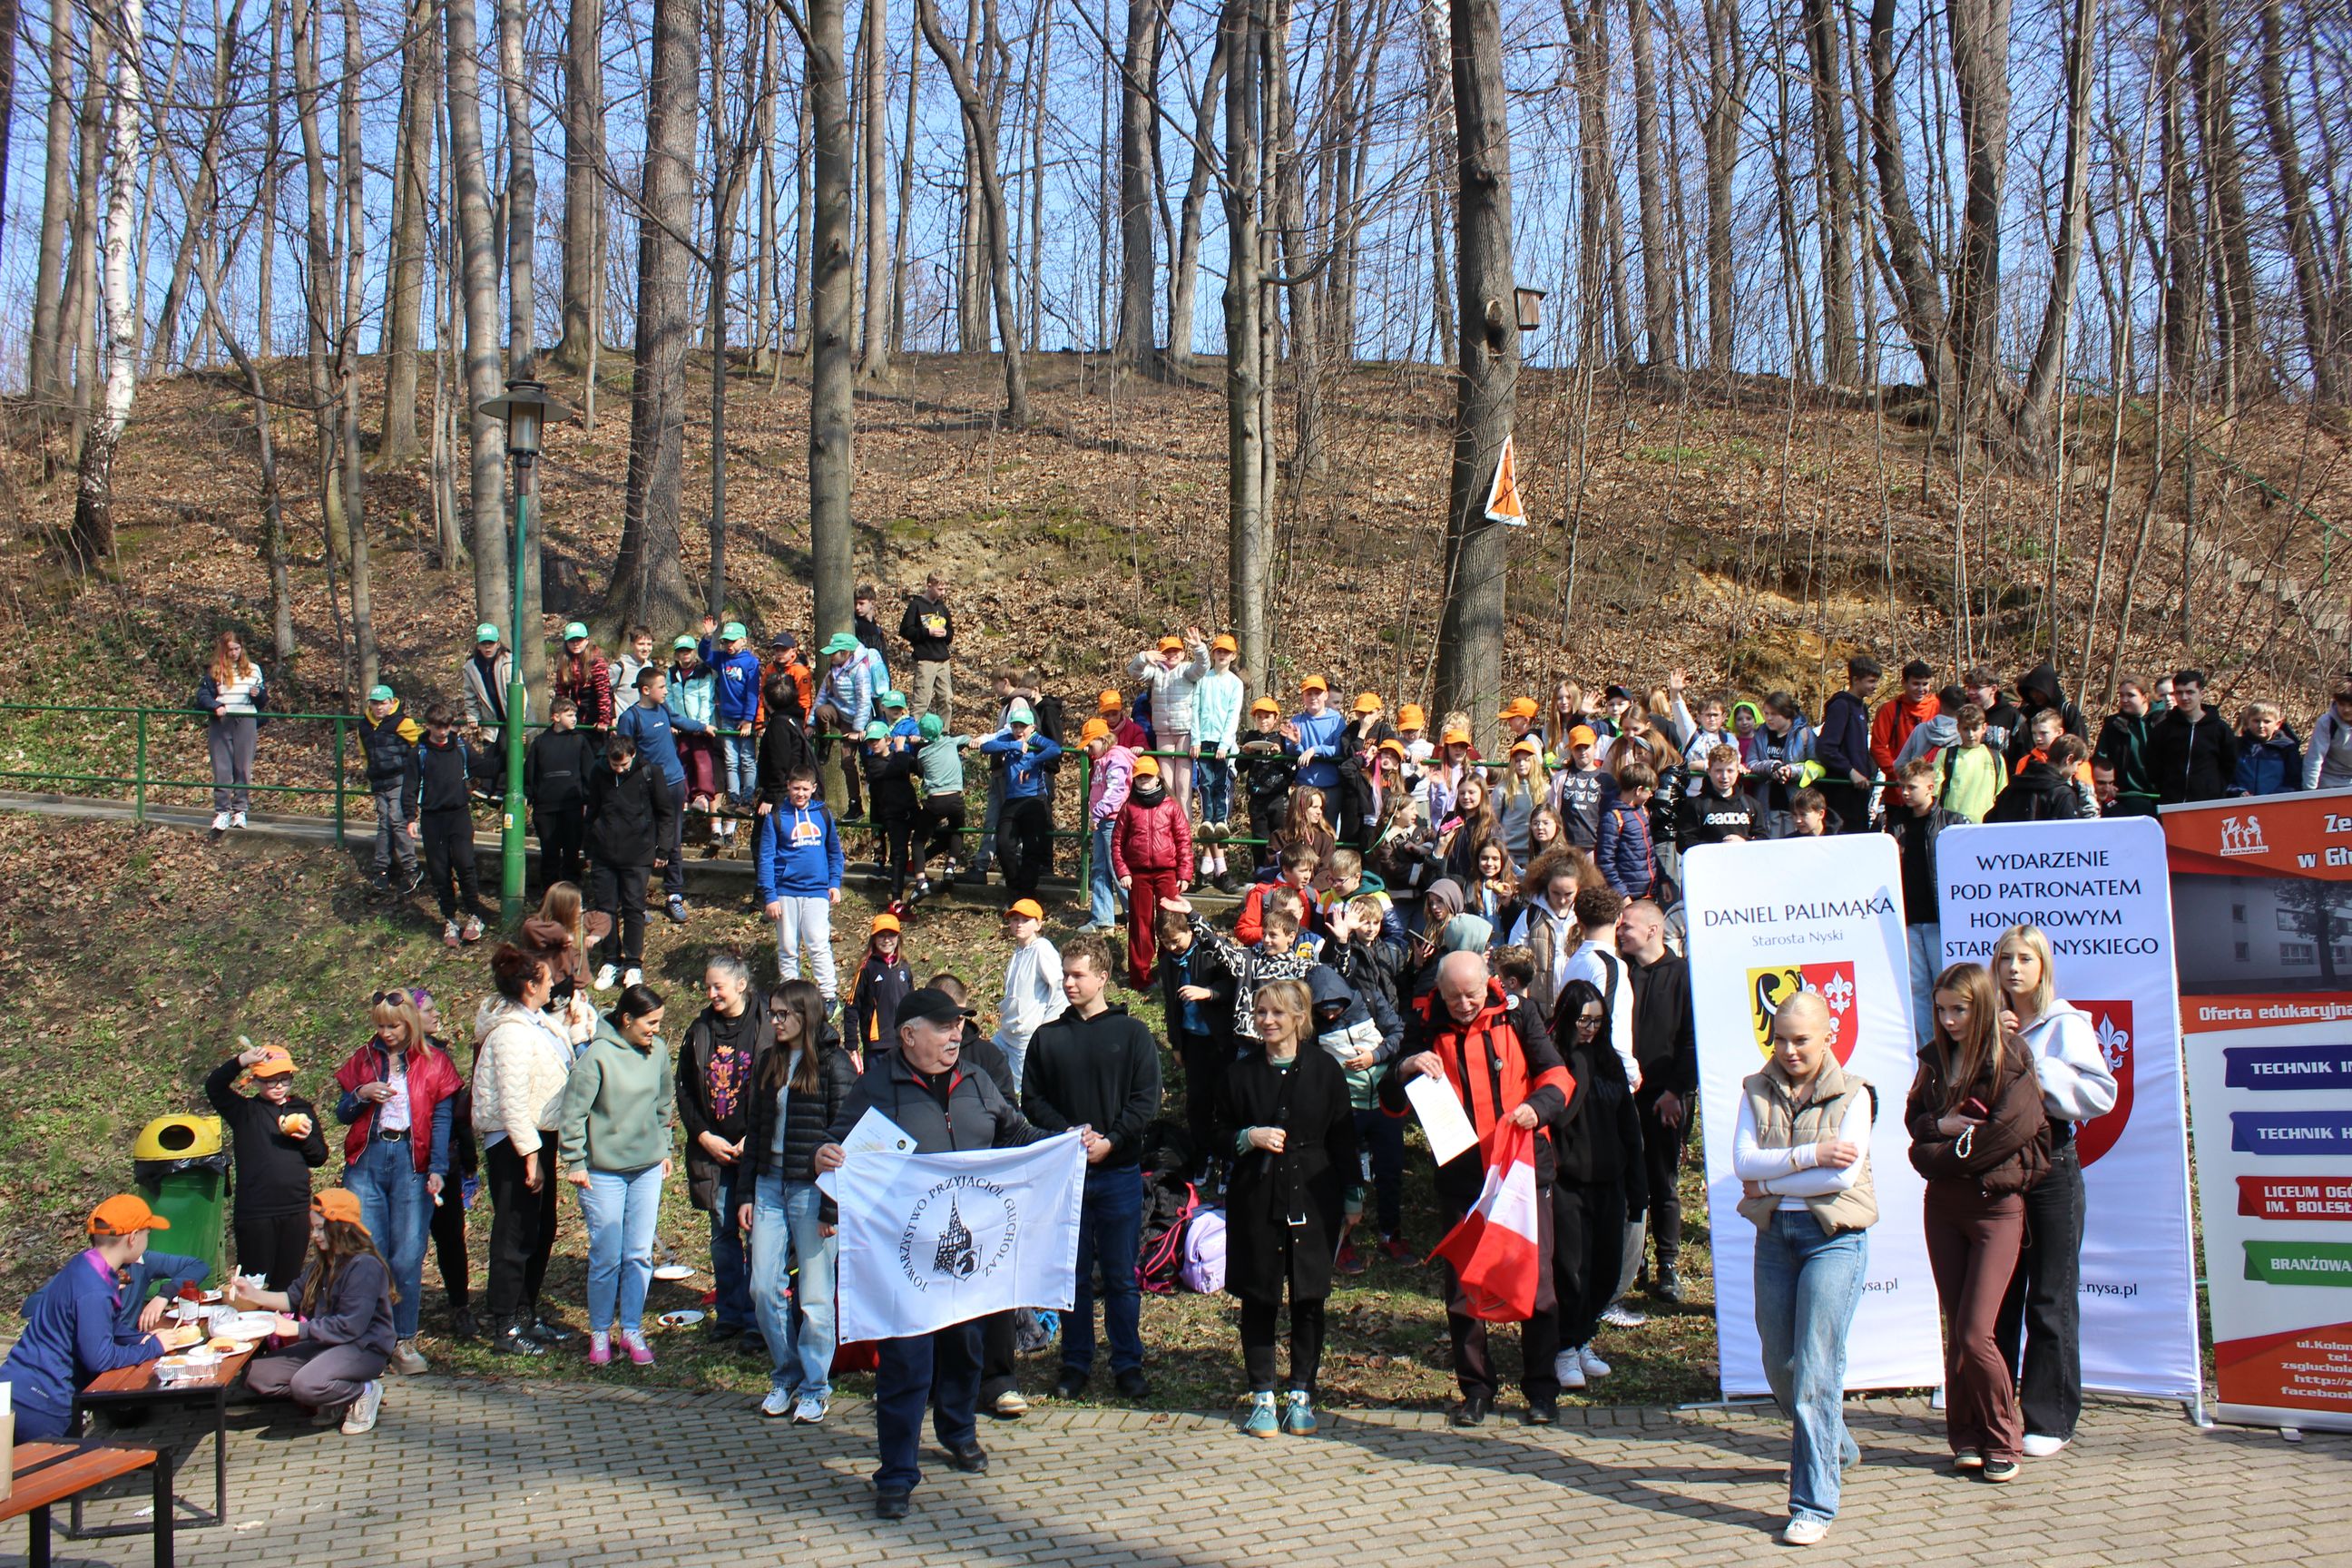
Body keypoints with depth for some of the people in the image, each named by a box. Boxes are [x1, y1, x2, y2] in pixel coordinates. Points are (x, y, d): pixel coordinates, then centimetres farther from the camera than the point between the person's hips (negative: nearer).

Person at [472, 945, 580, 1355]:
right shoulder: (512, 1033, -20)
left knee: (542, 1229, 17)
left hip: (538, 1136, 10)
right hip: (512, 1142, -10)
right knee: (516, 1235, -1)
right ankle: (505, 1329, 8)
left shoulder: (536, 1022, 9)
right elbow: (513, 1102, -22)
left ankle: (526, 1313, 30)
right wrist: (530, 1155, -22)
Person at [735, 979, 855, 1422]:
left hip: (812, 1190, -6)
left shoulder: (834, 1065, -9)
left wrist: (831, 1207, -14)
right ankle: (784, 1377, 23)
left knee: (814, 1297, 2)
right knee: (764, 1289, 6)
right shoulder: (771, 1062, 11)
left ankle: (814, 1389, 16)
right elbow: (754, 1130, 14)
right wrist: (744, 1194, 9)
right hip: (769, 1187, 6)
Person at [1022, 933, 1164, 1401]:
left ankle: (1128, 1363, 14)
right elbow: (1031, 1099, 5)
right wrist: (1066, 1133, -11)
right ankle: (1075, 1363, 18)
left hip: (1119, 1172, -2)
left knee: (1121, 1276, 4)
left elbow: (1147, 1100, -3)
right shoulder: (1047, 1037, 7)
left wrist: (1110, 1141, -14)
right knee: (1073, 1274, 7)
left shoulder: (1132, 1034, 2)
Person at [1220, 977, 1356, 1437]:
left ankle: (1302, 1395, 16)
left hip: (1312, 1198, -1)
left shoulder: (1325, 1070, 2)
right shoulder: (1240, 1072, 5)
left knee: (1308, 1299, 4)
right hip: (1255, 1201, 1)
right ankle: (1262, 1396, 14)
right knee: (1259, 1300, 4)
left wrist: (1352, 1196, 2)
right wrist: (1248, 1137, -10)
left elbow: (1343, 1139, 5)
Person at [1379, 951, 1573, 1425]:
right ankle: (1475, 1387, 17)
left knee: (1536, 1276, 1)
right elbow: (1390, 1104, 3)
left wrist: (1537, 1106, -21)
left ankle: (1542, 1387, 13)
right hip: (1461, 1173, 1)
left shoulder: (1516, 1017, 2)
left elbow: (1557, 1075, 1)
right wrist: (1406, 1069, -19)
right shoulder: (1426, 1027, 3)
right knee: (1462, 1283, 5)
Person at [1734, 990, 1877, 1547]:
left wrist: (1769, 1182, -8)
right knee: (1779, 1362, 15)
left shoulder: (1851, 1094, -3)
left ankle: (1813, 1503, -5)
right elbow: (1743, 1161, -6)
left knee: (1816, 1367, -10)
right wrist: (1808, 1155, -17)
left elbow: (1844, 1173, -14)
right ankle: (1835, 1447, 42)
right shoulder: (1757, 1091, 7)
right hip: (1773, 1234, 5)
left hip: (1834, 1236, -5)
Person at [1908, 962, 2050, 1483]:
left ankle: (2002, 1441, 9)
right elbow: (1913, 1117, 9)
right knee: (1955, 1330, 7)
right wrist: (1940, 1126, -13)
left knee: (1975, 1335, -8)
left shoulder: (2011, 1059, -9)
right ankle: (1966, 1437, 17)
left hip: (1996, 1205, -5)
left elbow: (2011, 1132, -17)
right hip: (1943, 1205, 5)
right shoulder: (1936, 1057, 8)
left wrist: (1939, 1156, -11)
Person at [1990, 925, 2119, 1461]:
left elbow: (2102, 1094, -14)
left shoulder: (2066, 1024, -3)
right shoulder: (1993, 1026, 10)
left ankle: (2049, 1419, 8)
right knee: (1997, 1295, 9)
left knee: (2050, 1299, 1)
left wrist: (2033, 1069, -18)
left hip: (2051, 1164, -4)